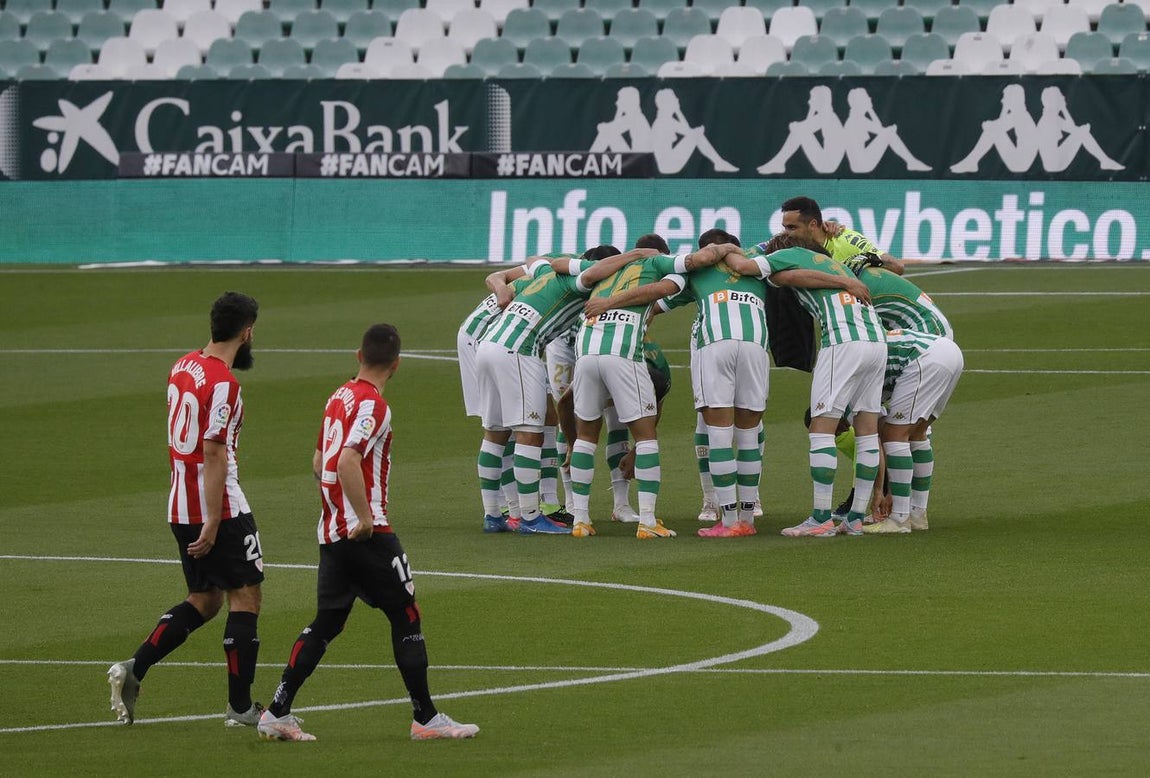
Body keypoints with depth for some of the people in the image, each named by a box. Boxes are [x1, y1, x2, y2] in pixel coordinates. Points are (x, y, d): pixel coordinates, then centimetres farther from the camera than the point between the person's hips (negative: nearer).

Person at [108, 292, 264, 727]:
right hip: (220, 507, -8)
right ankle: (240, 706, 2)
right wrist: (212, 524, -21)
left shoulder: (183, 367, 9)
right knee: (245, 598, 1)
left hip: (180, 507, 8)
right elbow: (213, 454, -22)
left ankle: (134, 668, 4)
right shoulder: (222, 384, -18)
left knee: (203, 601, 17)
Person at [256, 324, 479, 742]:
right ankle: (426, 718, 3)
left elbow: (318, 463, 21)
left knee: (325, 624, 11)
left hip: (331, 531, 8)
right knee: (406, 618, 1)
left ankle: (277, 714, 5)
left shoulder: (339, 398, 13)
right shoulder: (372, 405, -13)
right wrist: (365, 516, -23)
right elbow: (347, 461, -26)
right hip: (367, 533, -8)